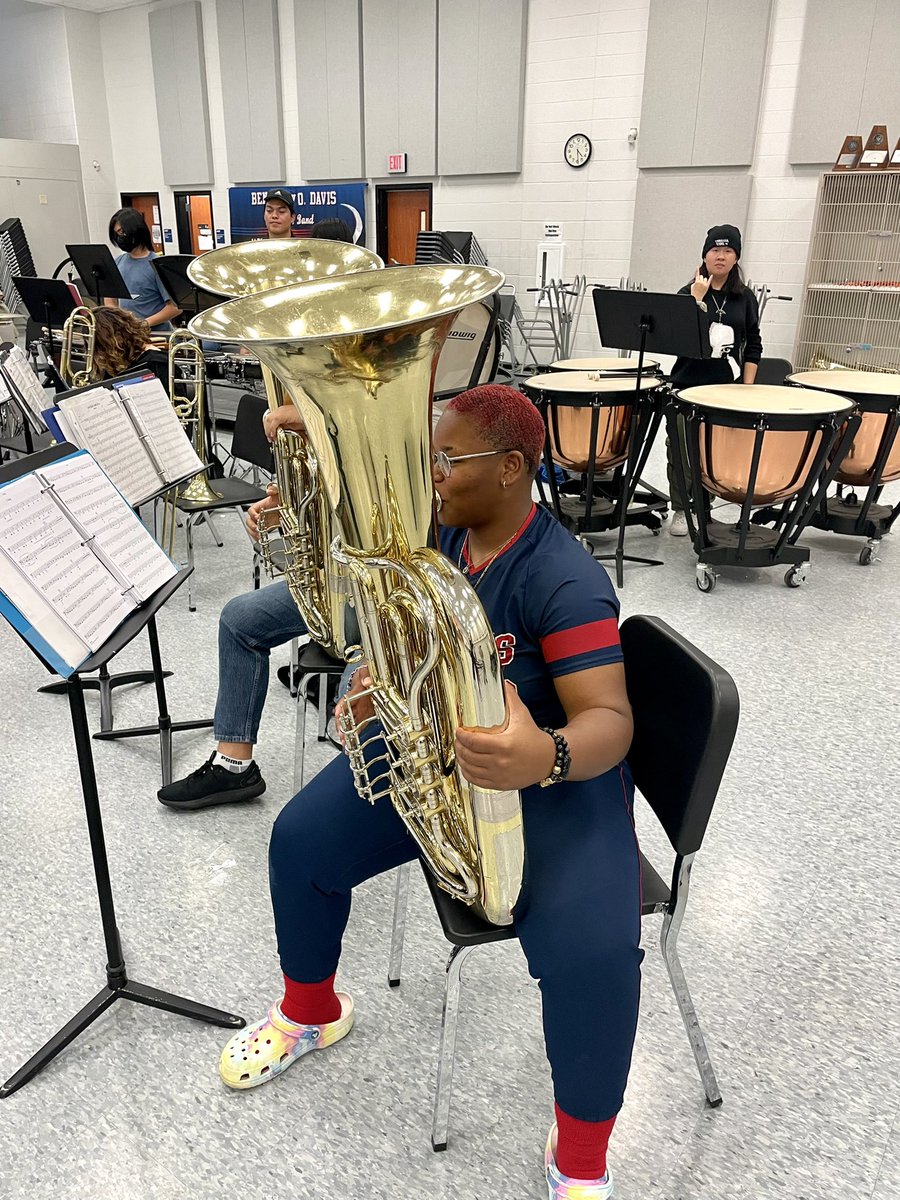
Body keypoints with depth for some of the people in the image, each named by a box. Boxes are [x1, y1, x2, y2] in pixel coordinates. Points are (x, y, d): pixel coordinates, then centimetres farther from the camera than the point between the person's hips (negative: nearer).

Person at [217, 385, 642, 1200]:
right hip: (430, 749, 7)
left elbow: (610, 720, -29)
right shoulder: (439, 536, -1)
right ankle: (311, 1011, 27)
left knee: (591, 951, -28)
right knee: (302, 840, -4)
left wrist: (546, 756, -51)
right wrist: (374, 682, -11)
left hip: (553, 775, -6)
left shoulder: (565, 580, -23)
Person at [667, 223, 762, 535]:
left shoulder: (745, 298, 7)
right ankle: (680, 511, 18)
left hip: (728, 389, 1)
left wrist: (747, 388, 1)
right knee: (682, 451, 4)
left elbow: (753, 347, 8)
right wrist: (697, 297, -17)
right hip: (687, 387, -1)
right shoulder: (688, 293, 1)